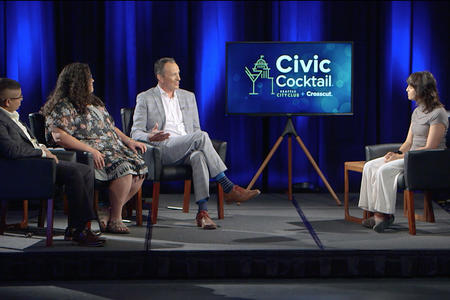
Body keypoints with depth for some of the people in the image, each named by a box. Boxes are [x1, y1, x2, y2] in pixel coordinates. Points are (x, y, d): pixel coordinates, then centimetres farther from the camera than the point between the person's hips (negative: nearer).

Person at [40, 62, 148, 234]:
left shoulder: (93, 102, 22)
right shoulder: (64, 106, -6)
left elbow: (110, 127, 28)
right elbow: (58, 136, -19)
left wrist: (128, 141, 11)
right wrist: (90, 150, -25)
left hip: (113, 149, 9)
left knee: (140, 168, -11)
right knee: (123, 169, -29)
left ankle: (110, 215, -5)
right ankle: (114, 220, -16)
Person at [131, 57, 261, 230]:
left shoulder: (188, 97, 22)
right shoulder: (145, 99, 9)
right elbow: (136, 133, 3)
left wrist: (200, 146, -2)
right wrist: (149, 137, -21)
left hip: (188, 149, 4)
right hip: (163, 149, -4)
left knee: (199, 157, -35)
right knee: (201, 136, -30)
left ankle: (202, 212, -41)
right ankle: (229, 189, -29)